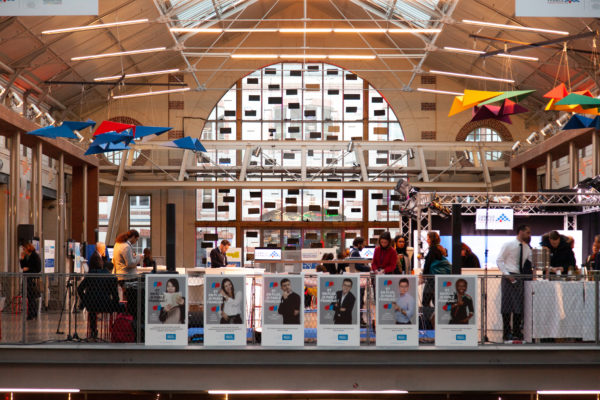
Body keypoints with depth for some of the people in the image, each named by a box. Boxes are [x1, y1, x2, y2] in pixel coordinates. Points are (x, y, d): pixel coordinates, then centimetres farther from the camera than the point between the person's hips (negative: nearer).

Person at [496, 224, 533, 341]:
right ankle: (506, 333, 4)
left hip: (520, 277, 5)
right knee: (506, 304, -2)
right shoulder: (508, 245, -5)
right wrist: (507, 274, -14)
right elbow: (499, 260, -5)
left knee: (519, 305, 2)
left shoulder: (527, 248, 10)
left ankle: (517, 332, 8)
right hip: (508, 277, -5)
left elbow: (531, 262, 10)